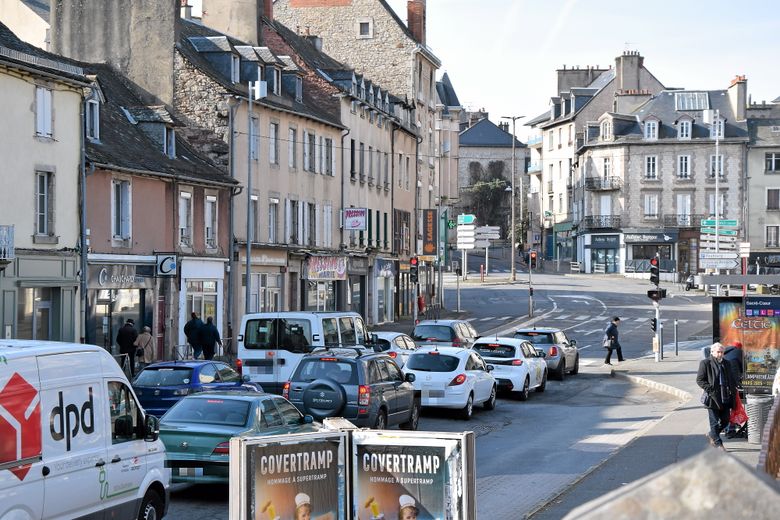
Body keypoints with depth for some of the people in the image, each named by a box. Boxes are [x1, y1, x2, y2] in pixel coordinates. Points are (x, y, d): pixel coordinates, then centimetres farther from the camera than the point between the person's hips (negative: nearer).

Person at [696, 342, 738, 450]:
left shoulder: (726, 364, 14)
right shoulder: (705, 363, -4)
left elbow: (731, 379, 24)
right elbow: (699, 380, -6)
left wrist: (732, 390, 9)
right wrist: (710, 389, -15)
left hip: (725, 398, 6)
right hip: (713, 397, -6)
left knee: (725, 420, 10)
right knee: (714, 422, 0)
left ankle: (712, 435, 31)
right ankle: (718, 443, 10)